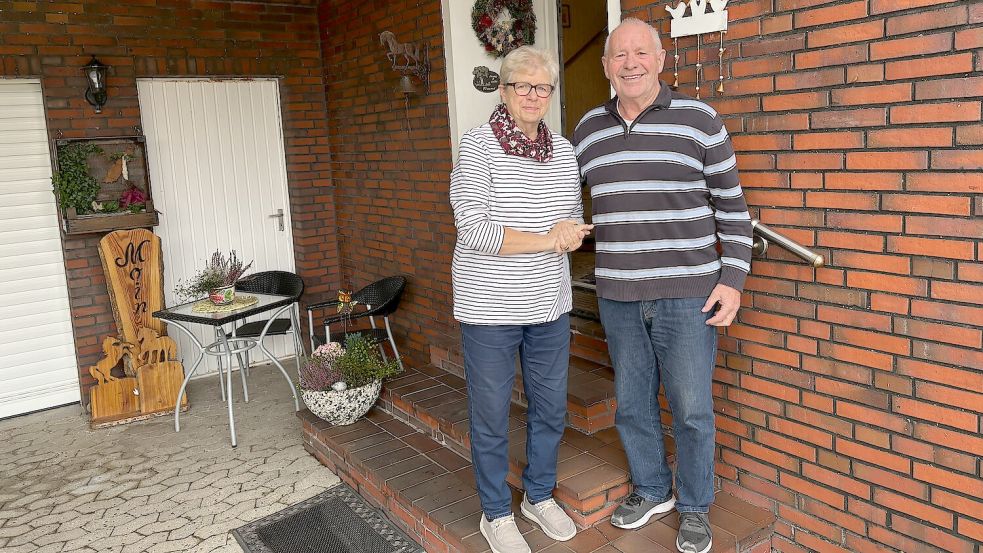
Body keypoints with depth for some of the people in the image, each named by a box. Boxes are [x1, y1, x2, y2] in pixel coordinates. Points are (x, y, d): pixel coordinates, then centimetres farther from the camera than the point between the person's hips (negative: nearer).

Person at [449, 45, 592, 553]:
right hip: (489, 306, -5)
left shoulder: (564, 150, 6)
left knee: (550, 408, 17)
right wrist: (548, 238, -18)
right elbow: (473, 230, -20)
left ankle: (539, 495, 40)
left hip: (549, 305, 6)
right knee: (491, 415, 8)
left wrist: (572, 233, -10)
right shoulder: (477, 146, -12)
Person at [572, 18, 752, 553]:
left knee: (691, 409, 6)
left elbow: (731, 206, -2)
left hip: (687, 293, -3)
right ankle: (652, 489, 37)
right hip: (617, 295, 4)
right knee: (632, 403, 15)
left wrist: (733, 279, -8)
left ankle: (695, 507, 28)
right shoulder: (588, 129, 7)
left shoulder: (698, 119, -4)